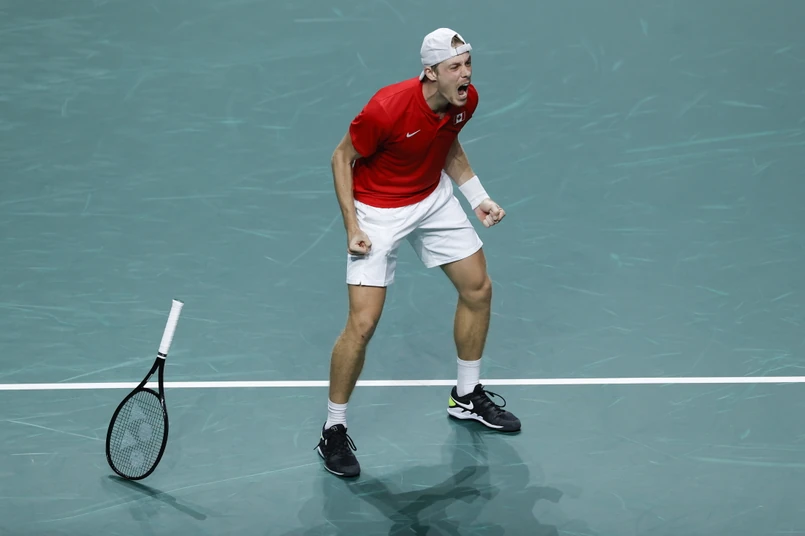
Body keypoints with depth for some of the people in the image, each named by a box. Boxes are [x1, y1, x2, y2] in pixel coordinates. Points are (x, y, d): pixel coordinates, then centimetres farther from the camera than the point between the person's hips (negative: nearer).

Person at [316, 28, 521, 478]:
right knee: (363, 324, -12)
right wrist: (352, 227, -22)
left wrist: (478, 197, 1)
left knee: (478, 288, 12)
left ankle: (467, 397, 34)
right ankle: (334, 431, 6)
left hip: (434, 198, 7)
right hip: (378, 210, -7)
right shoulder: (387, 109, -33)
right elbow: (343, 157, -17)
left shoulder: (467, 100, -14)